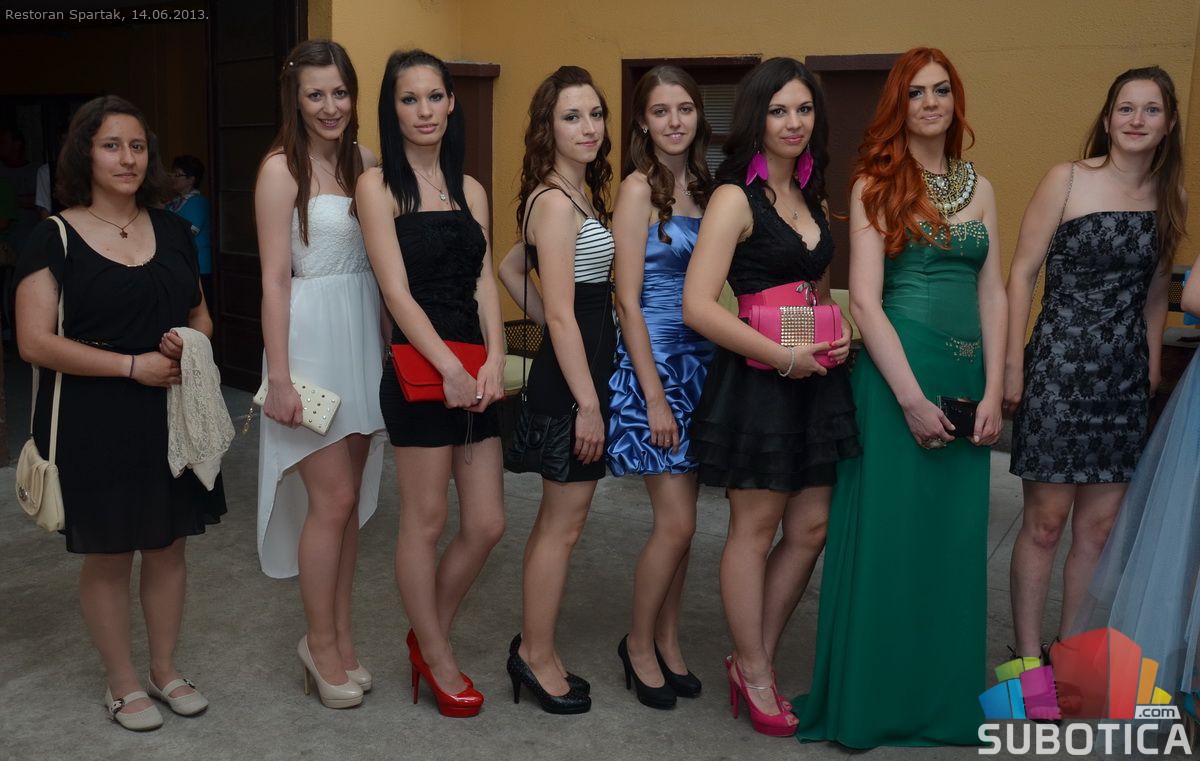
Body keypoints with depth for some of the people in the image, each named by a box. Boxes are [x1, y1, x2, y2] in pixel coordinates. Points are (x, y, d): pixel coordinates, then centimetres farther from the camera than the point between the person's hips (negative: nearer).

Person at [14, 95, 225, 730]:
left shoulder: (172, 230, 8)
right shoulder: (55, 238, -7)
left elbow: (200, 314, 18)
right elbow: (34, 342, -13)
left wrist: (191, 341, -6)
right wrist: (134, 363, -18)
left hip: (170, 415, 5)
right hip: (94, 425, -4)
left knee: (168, 546, 13)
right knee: (108, 556, 7)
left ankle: (165, 670, 30)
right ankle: (122, 683, 25)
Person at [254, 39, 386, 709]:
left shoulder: (363, 161, 9)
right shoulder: (283, 168, -8)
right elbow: (275, 278, -11)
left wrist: (386, 344, 6)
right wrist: (279, 377, -14)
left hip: (365, 335, 6)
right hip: (313, 335, -6)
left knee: (351, 498, 11)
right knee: (333, 499, -3)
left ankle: (342, 637, 23)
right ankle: (321, 642, 16)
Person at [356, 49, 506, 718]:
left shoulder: (470, 190, 13)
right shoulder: (378, 186, -2)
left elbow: (485, 283, 8)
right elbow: (398, 291, -11)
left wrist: (494, 359, -8)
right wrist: (450, 367, -18)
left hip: (476, 369, 6)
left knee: (487, 525, 7)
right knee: (426, 523, 5)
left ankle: (429, 638, 30)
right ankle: (438, 661, 24)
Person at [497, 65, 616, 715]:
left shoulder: (581, 194, 12)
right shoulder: (556, 202, -16)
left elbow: (510, 268, 21)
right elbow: (562, 315, -19)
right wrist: (587, 403, -19)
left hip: (577, 365, 10)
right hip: (570, 378, -10)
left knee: (557, 519, 16)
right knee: (564, 523, 2)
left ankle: (533, 648, 27)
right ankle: (538, 656, 16)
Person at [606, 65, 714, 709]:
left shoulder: (702, 187, 10)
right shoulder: (639, 187, -9)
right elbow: (628, 299, -13)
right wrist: (655, 395, -15)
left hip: (700, 361, 7)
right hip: (654, 362, -6)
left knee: (680, 519, 11)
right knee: (676, 523, -5)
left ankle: (667, 641, 26)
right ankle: (639, 644, 16)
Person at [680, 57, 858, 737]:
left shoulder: (815, 202, 14)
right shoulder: (736, 199, -10)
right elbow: (699, 306, -19)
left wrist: (839, 337, 4)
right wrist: (785, 357, -17)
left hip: (815, 380, 8)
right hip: (757, 380, -7)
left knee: (810, 527, 10)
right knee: (755, 529, 5)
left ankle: (756, 660, 27)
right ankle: (755, 675, 22)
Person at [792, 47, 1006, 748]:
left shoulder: (980, 188, 13)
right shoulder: (876, 185, -2)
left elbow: (993, 294, 10)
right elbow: (865, 300, -9)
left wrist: (993, 393, 0)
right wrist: (913, 399, -15)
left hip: (968, 379, 5)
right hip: (896, 375, -5)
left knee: (956, 540, 9)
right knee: (888, 537, 0)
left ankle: (944, 696, 25)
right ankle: (871, 703, 16)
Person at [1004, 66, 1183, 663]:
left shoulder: (1169, 197, 9)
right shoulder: (1067, 180, -5)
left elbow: (1154, 296, 16)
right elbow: (1021, 274, -6)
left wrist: (1152, 369, 13)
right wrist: (1011, 363, -10)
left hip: (1126, 375, 5)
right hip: (1059, 366, -4)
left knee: (1099, 525, 8)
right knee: (1046, 520, -1)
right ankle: (1028, 654, 13)